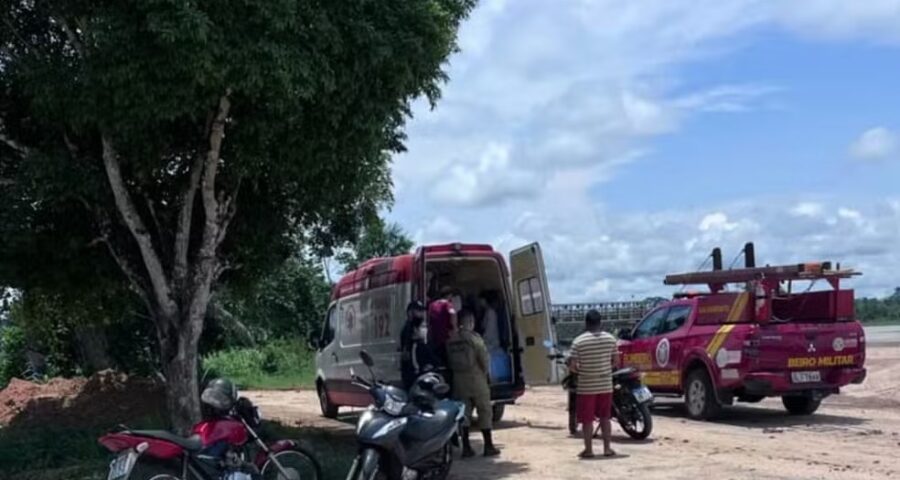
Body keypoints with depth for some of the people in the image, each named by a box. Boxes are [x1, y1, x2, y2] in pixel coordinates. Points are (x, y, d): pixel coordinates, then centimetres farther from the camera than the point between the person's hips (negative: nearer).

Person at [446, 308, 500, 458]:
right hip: (476, 378, -5)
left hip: (458, 379, 5)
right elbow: (483, 357, -11)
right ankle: (488, 446, 6)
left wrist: (456, 372, 12)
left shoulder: (451, 339, 3)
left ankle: (466, 447, 9)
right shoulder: (473, 337, -12)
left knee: (464, 412, 10)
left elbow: (450, 360, 2)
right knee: (484, 411, 5)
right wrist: (485, 373, 5)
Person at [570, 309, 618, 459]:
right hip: (605, 385, 3)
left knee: (587, 419, 5)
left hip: (586, 386, -3)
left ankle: (588, 450, 8)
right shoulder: (610, 339, -2)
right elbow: (616, 361, 4)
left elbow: (573, 366, -12)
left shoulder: (578, 341, -13)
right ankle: (607, 448, 15)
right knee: (605, 417, 14)